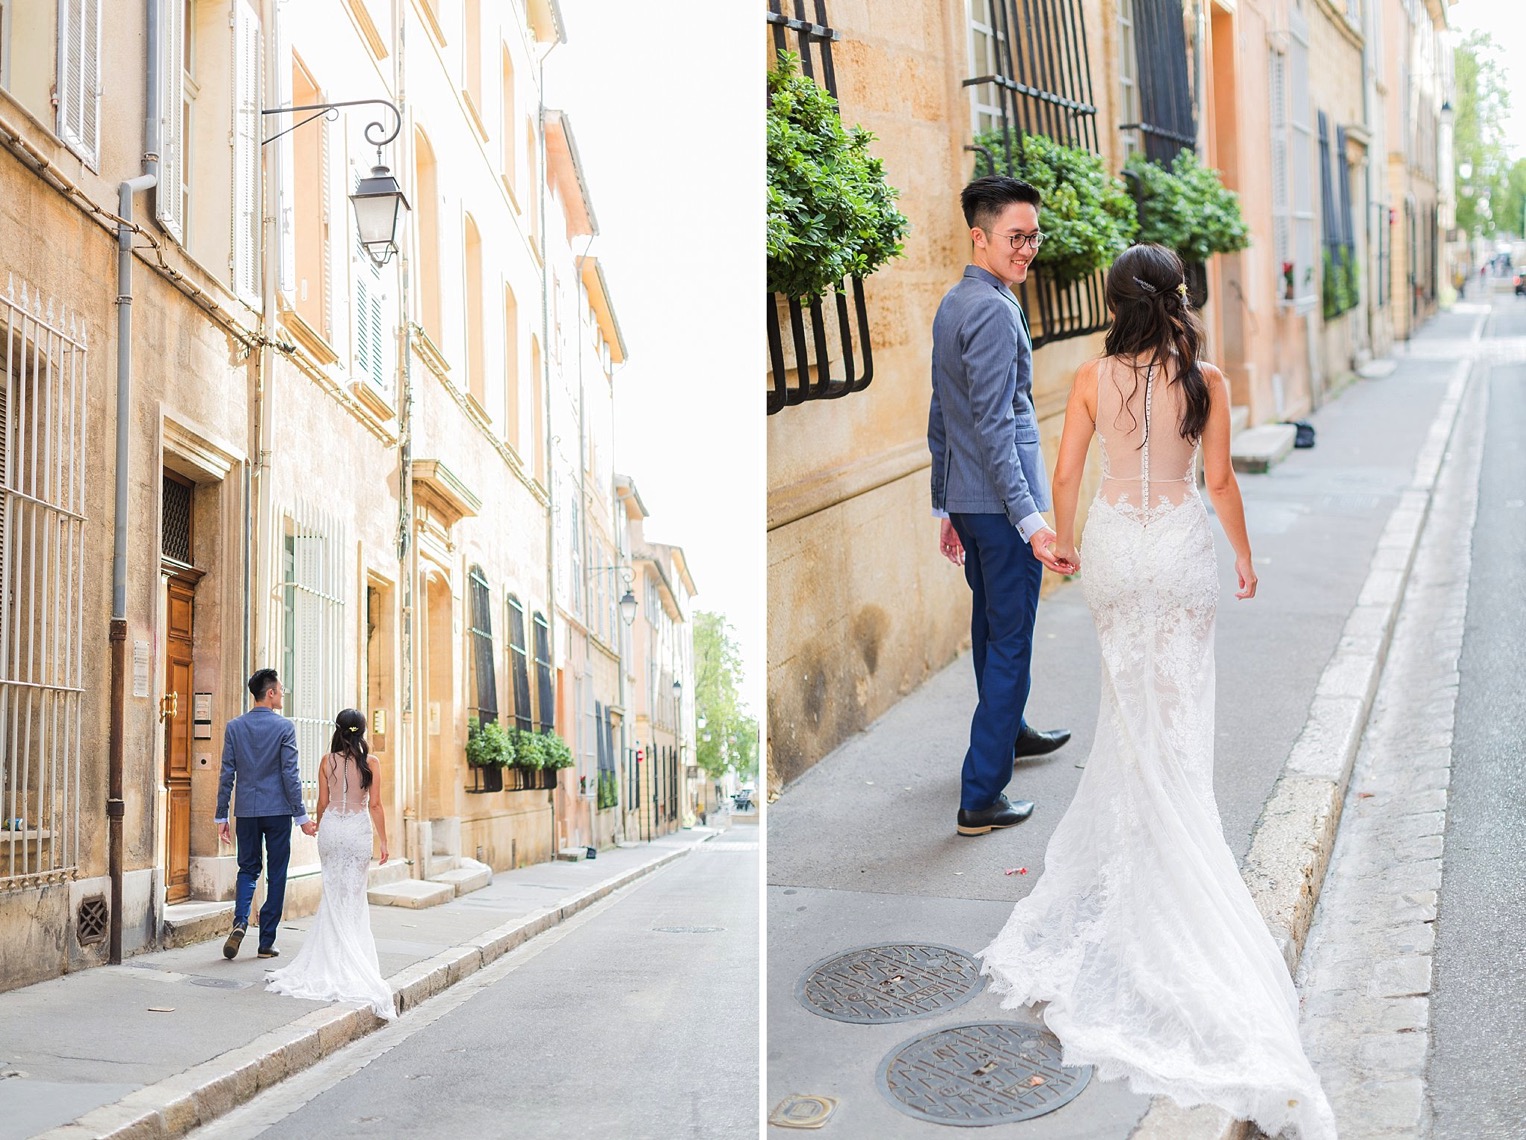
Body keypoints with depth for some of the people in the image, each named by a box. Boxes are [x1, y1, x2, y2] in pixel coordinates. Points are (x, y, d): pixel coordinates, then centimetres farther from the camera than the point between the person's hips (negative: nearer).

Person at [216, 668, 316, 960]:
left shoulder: (234, 726, 2)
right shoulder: (284, 727, -7)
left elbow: (227, 774, 2)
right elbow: (290, 774, -9)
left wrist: (221, 816, 8)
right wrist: (301, 816, -4)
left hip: (246, 810, 3)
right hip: (278, 810, -3)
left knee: (247, 869, 15)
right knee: (276, 875, 6)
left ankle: (240, 921, -10)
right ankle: (266, 942, 8)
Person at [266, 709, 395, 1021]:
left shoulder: (328, 761, 0)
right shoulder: (370, 762, -4)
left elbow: (322, 802, 4)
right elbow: (375, 805, -5)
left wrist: (320, 829, 21)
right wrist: (383, 840, 1)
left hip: (331, 825, 1)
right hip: (359, 828, -1)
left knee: (333, 892, 12)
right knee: (354, 895, 5)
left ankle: (332, 956, 10)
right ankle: (353, 957, 3)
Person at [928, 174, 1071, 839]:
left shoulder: (951, 306, 12)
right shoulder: (994, 311, -18)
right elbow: (994, 427, -23)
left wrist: (946, 508, 22)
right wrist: (1029, 518, -26)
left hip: (966, 501, 10)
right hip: (1001, 501, -10)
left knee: (990, 626, 25)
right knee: (1010, 644, -4)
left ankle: (1010, 732, 46)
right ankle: (980, 798, -2)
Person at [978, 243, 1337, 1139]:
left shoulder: (1093, 379, -6)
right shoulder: (1206, 381, -10)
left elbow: (1066, 472, -3)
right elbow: (1219, 479, -7)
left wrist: (1066, 542, 13)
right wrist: (1245, 555, 7)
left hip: (1113, 543, 2)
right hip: (1181, 545, -2)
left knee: (1129, 689, 20)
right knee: (1177, 703, 6)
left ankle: (1126, 829, 33)